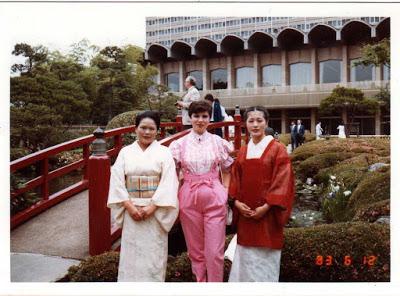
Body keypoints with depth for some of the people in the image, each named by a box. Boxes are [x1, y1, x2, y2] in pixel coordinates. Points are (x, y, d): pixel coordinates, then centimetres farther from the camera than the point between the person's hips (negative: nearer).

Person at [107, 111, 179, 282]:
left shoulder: (164, 152, 1)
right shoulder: (125, 152, 6)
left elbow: (168, 183, -8)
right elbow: (117, 181, 0)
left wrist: (152, 207, -16)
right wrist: (129, 206, -11)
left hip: (156, 212, -2)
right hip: (132, 210, 2)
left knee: (154, 254, 3)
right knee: (131, 253, 6)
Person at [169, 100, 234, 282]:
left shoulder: (218, 142, 3)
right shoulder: (179, 144, 2)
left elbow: (226, 171, 12)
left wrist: (225, 193, 1)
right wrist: (174, 199, -1)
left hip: (215, 199, 0)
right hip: (189, 199, 1)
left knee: (215, 251, 1)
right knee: (195, 250, 12)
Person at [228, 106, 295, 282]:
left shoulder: (277, 149, -4)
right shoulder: (243, 152, 11)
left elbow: (282, 181, -10)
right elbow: (235, 180, 12)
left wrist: (266, 207, -17)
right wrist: (236, 201, -5)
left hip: (267, 214, -4)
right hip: (245, 214, 5)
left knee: (265, 258, 2)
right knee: (245, 257, 10)